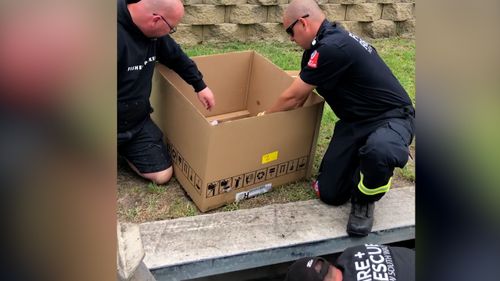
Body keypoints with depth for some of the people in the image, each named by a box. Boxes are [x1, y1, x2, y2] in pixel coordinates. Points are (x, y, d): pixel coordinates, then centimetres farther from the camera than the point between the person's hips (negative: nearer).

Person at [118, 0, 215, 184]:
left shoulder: (155, 33, -5)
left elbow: (176, 57, 14)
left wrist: (200, 86, 16)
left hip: (137, 121, 6)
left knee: (162, 175, 4)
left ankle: (124, 148, 28)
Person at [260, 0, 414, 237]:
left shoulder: (332, 48, -25)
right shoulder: (326, 40, 7)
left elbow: (293, 97, -15)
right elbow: (300, 96, 18)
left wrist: (265, 116, 3)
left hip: (391, 117, -8)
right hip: (355, 121, 8)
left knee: (379, 151, -44)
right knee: (329, 194, -1)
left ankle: (363, 201, -12)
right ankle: (360, 161, 26)